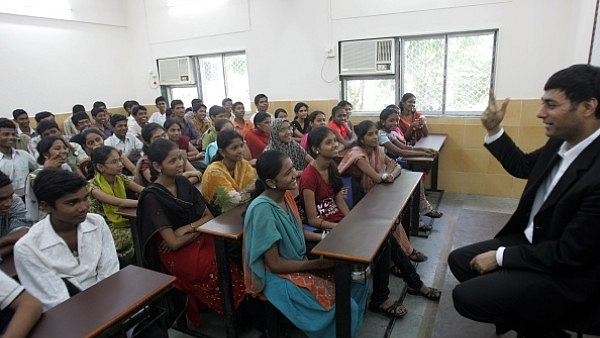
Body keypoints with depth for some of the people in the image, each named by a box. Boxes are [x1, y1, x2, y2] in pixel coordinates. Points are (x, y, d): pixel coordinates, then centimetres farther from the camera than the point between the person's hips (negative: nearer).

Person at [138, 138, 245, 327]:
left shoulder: (183, 183, 5)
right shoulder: (152, 197, -14)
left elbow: (209, 217, 5)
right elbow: (174, 243, -16)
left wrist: (187, 228, -11)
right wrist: (197, 229, -4)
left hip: (199, 242, 6)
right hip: (177, 255, -5)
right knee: (232, 269, -25)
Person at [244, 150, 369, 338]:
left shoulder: (286, 195, -3)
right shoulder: (262, 209, -28)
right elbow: (275, 264, -23)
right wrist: (318, 263, -19)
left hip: (299, 262, 8)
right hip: (279, 277, -8)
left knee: (358, 280, 1)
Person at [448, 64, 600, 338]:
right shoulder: (561, 142, -5)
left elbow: (569, 254, -26)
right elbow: (524, 166, 16)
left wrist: (501, 257, -18)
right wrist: (494, 131, 3)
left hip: (565, 274, -8)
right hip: (530, 241, 8)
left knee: (466, 296, -14)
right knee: (458, 260, 8)